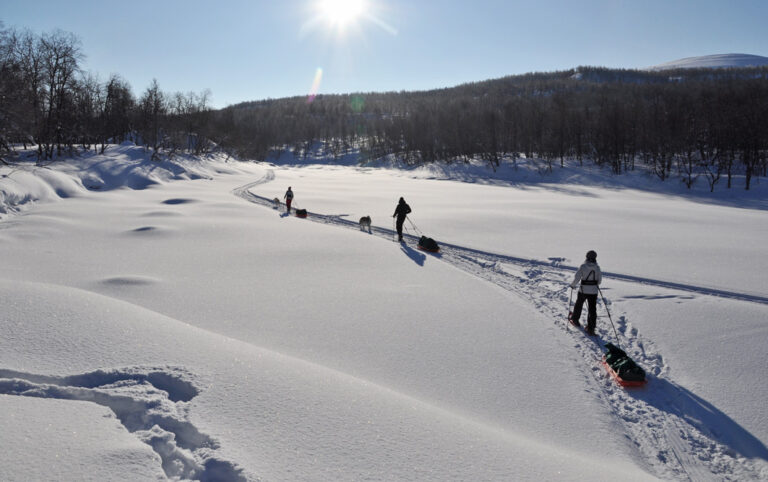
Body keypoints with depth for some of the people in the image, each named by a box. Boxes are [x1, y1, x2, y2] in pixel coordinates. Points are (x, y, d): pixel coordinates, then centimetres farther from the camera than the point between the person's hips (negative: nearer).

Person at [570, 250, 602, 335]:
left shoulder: (583, 266, -12)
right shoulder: (597, 267, -4)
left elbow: (577, 278, -14)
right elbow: (599, 279, 3)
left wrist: (573, 285, 3)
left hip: (583, 290, -1)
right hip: (594, 291, 1)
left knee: (579, 304, 23)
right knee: (592, 309, 4)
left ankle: (575, 319, 40)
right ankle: (591, 328, 1)